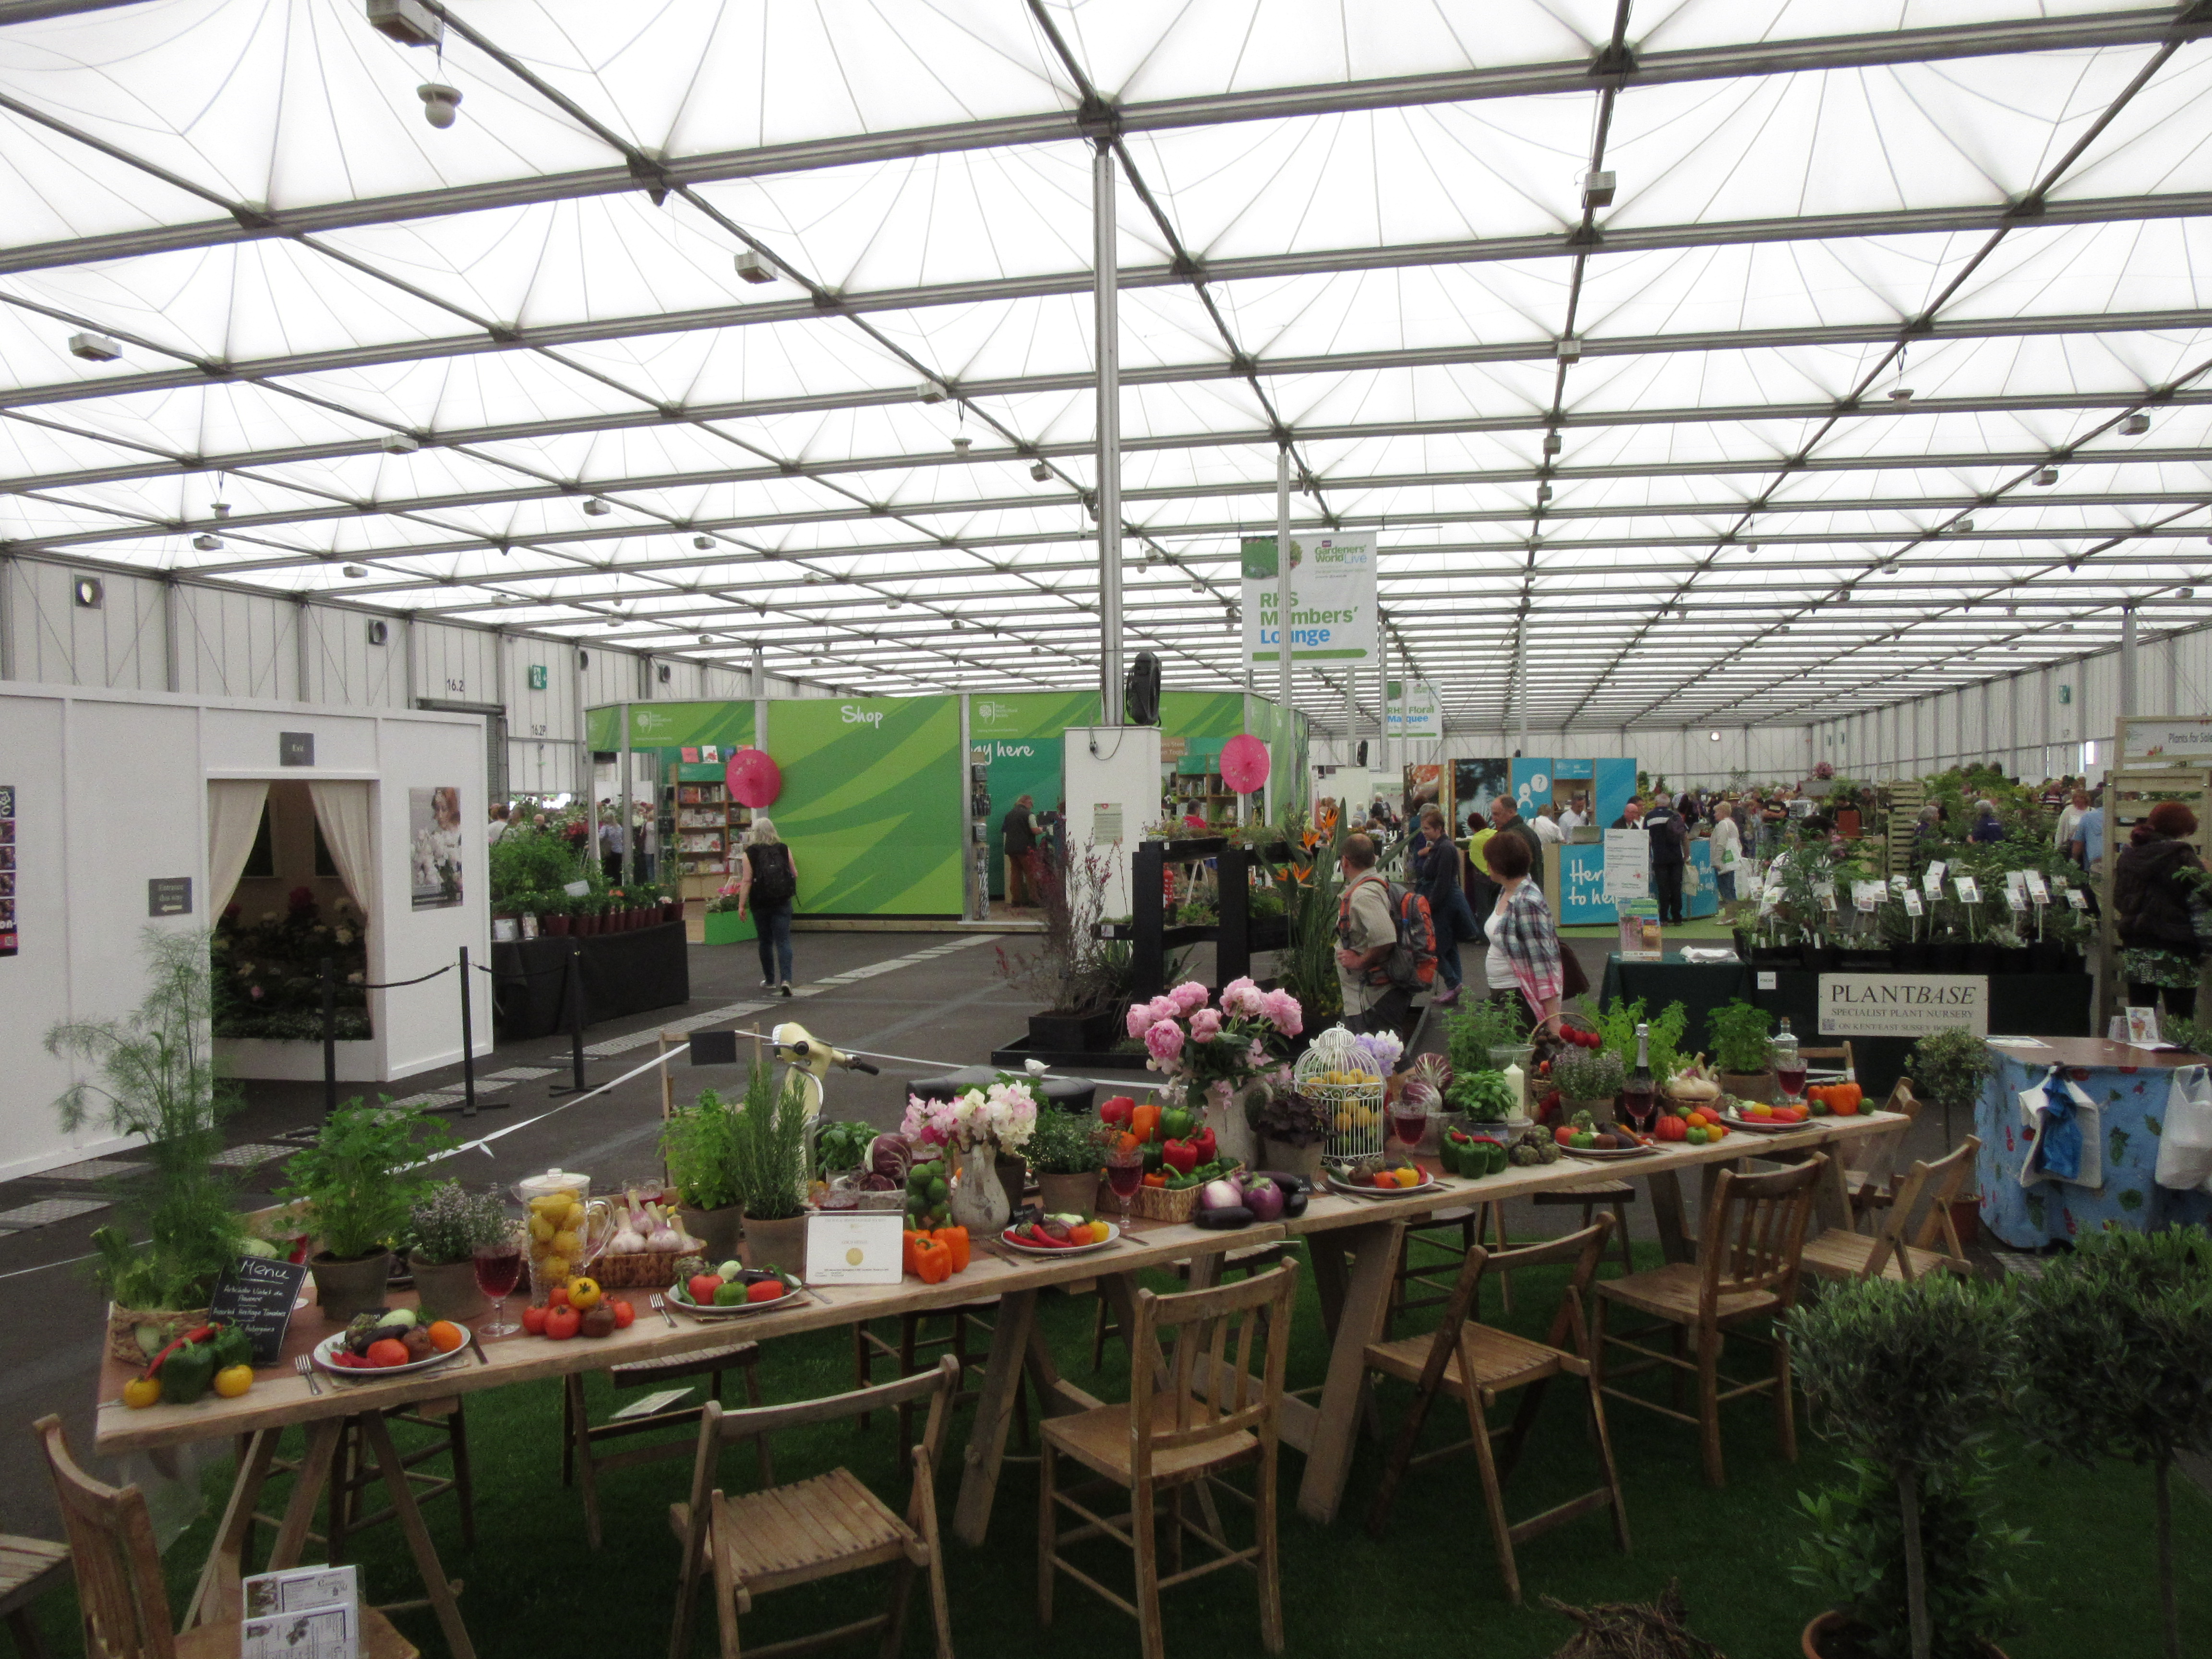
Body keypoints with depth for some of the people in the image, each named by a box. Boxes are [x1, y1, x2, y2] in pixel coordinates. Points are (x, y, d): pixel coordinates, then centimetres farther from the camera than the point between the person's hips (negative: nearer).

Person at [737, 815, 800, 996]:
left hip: (760, 904, -1)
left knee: (765, 942, 13)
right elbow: (795, 874, 5)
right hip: (783, 902, 1)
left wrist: (741, 905, -8)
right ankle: (786, 979, -16)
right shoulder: (784, 850, 0)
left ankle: (770, 980, 23)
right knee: (783, 941, 0)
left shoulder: (750, 853, -7)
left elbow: (747, 881, -11)